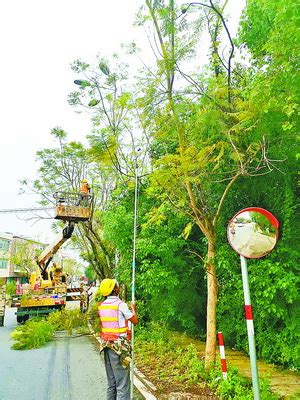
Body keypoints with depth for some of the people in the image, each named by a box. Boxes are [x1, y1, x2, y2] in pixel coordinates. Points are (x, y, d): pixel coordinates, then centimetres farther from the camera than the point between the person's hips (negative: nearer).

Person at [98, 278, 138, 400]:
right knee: (122, 384, -1)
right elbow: (135, 321, -6)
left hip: (107, 346, 7)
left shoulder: (101, 305, 6)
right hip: (119, 347, -7)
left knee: (111, 382, 17)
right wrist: (133, 309, 13)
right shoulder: (120, 304, -14)